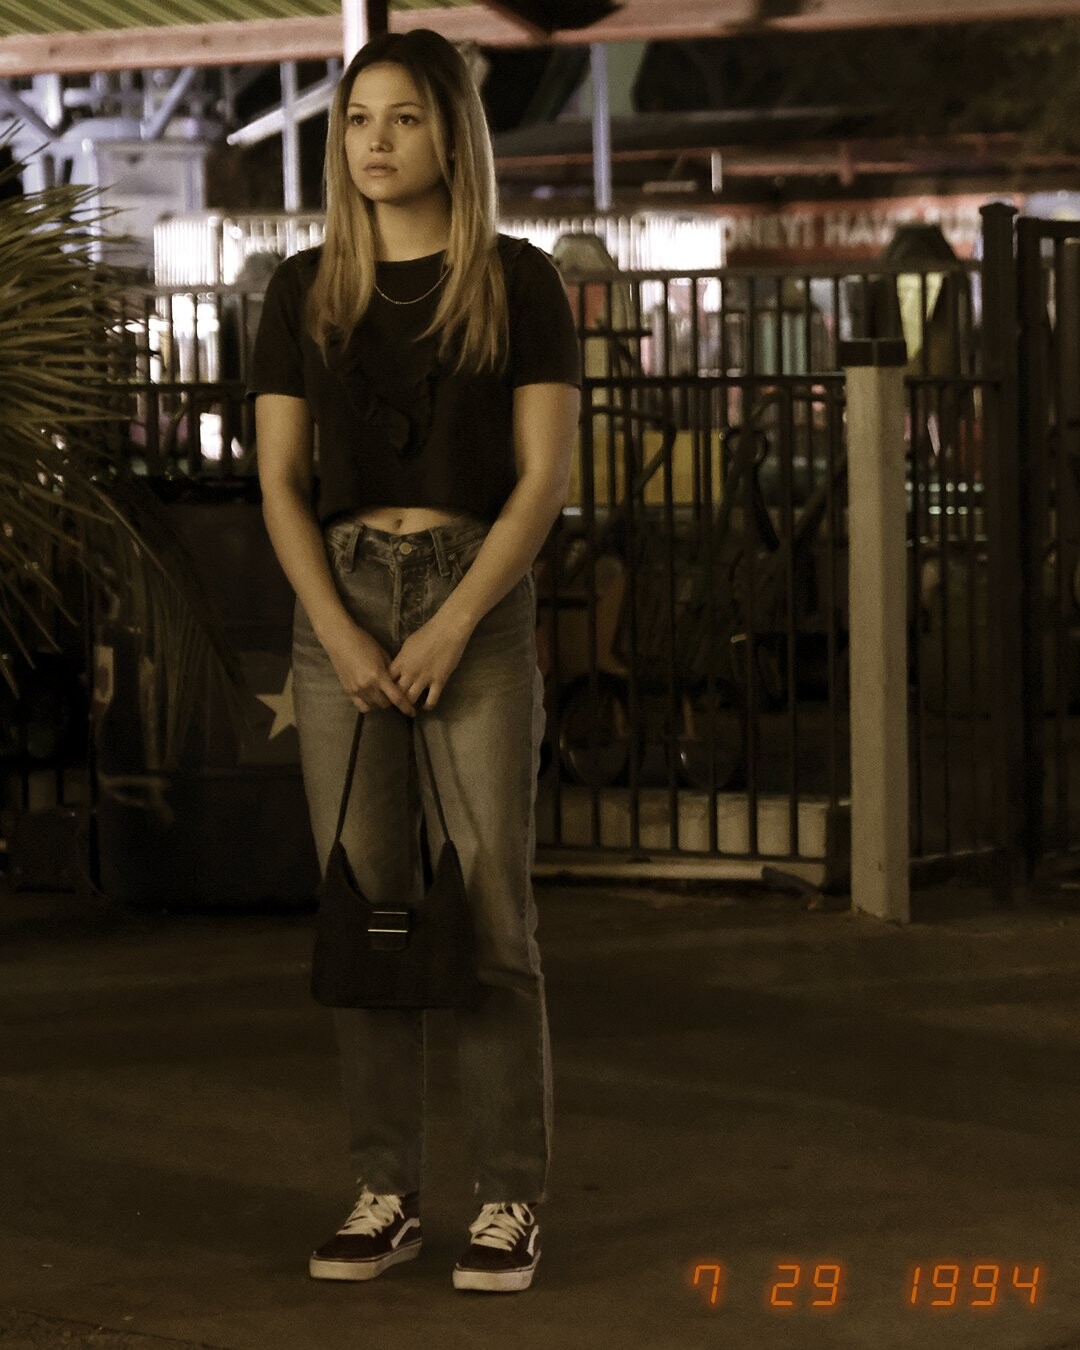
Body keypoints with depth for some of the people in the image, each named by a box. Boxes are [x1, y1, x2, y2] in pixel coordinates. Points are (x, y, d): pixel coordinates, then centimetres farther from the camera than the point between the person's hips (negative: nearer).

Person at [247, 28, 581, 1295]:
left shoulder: (519, 282, 0)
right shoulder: (305, 290, 8)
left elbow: (544, 475, -5)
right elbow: (279, 481, 4)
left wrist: (451, 628, -15)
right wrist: (339, 634, -10)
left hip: (477, 602, -3)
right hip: (341, 607, 3)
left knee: (490, 911, -5)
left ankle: (510, 1200, 2)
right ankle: (384, 1195, 10)